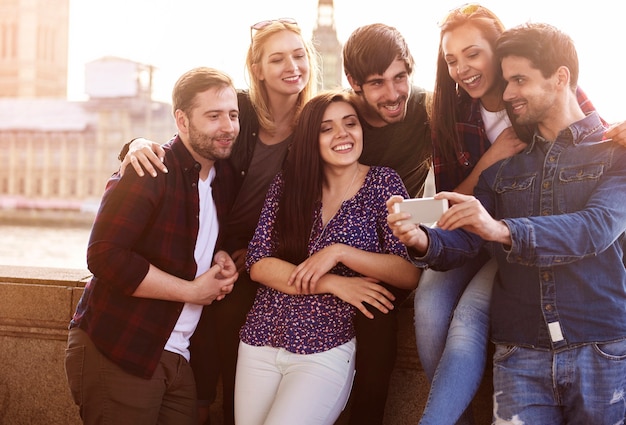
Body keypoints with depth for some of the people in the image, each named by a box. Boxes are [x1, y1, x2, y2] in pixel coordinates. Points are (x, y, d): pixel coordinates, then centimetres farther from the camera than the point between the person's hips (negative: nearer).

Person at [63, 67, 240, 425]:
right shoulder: (149, 171, -13)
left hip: (177, 358, 7)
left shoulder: (225, 177, 10)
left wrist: (224, 260, 1)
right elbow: (105, 256, -22)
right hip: (116, 354, -7)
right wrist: (192, 290, -16)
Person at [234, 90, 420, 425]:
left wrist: (340, 252, -18)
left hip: (326, 348, -3)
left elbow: (411, 274, -8)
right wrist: (333, 283, -14)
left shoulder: (382, 183, -2)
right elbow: (258, 264, -4)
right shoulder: (287, 184, 4)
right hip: (260, 340, 3)